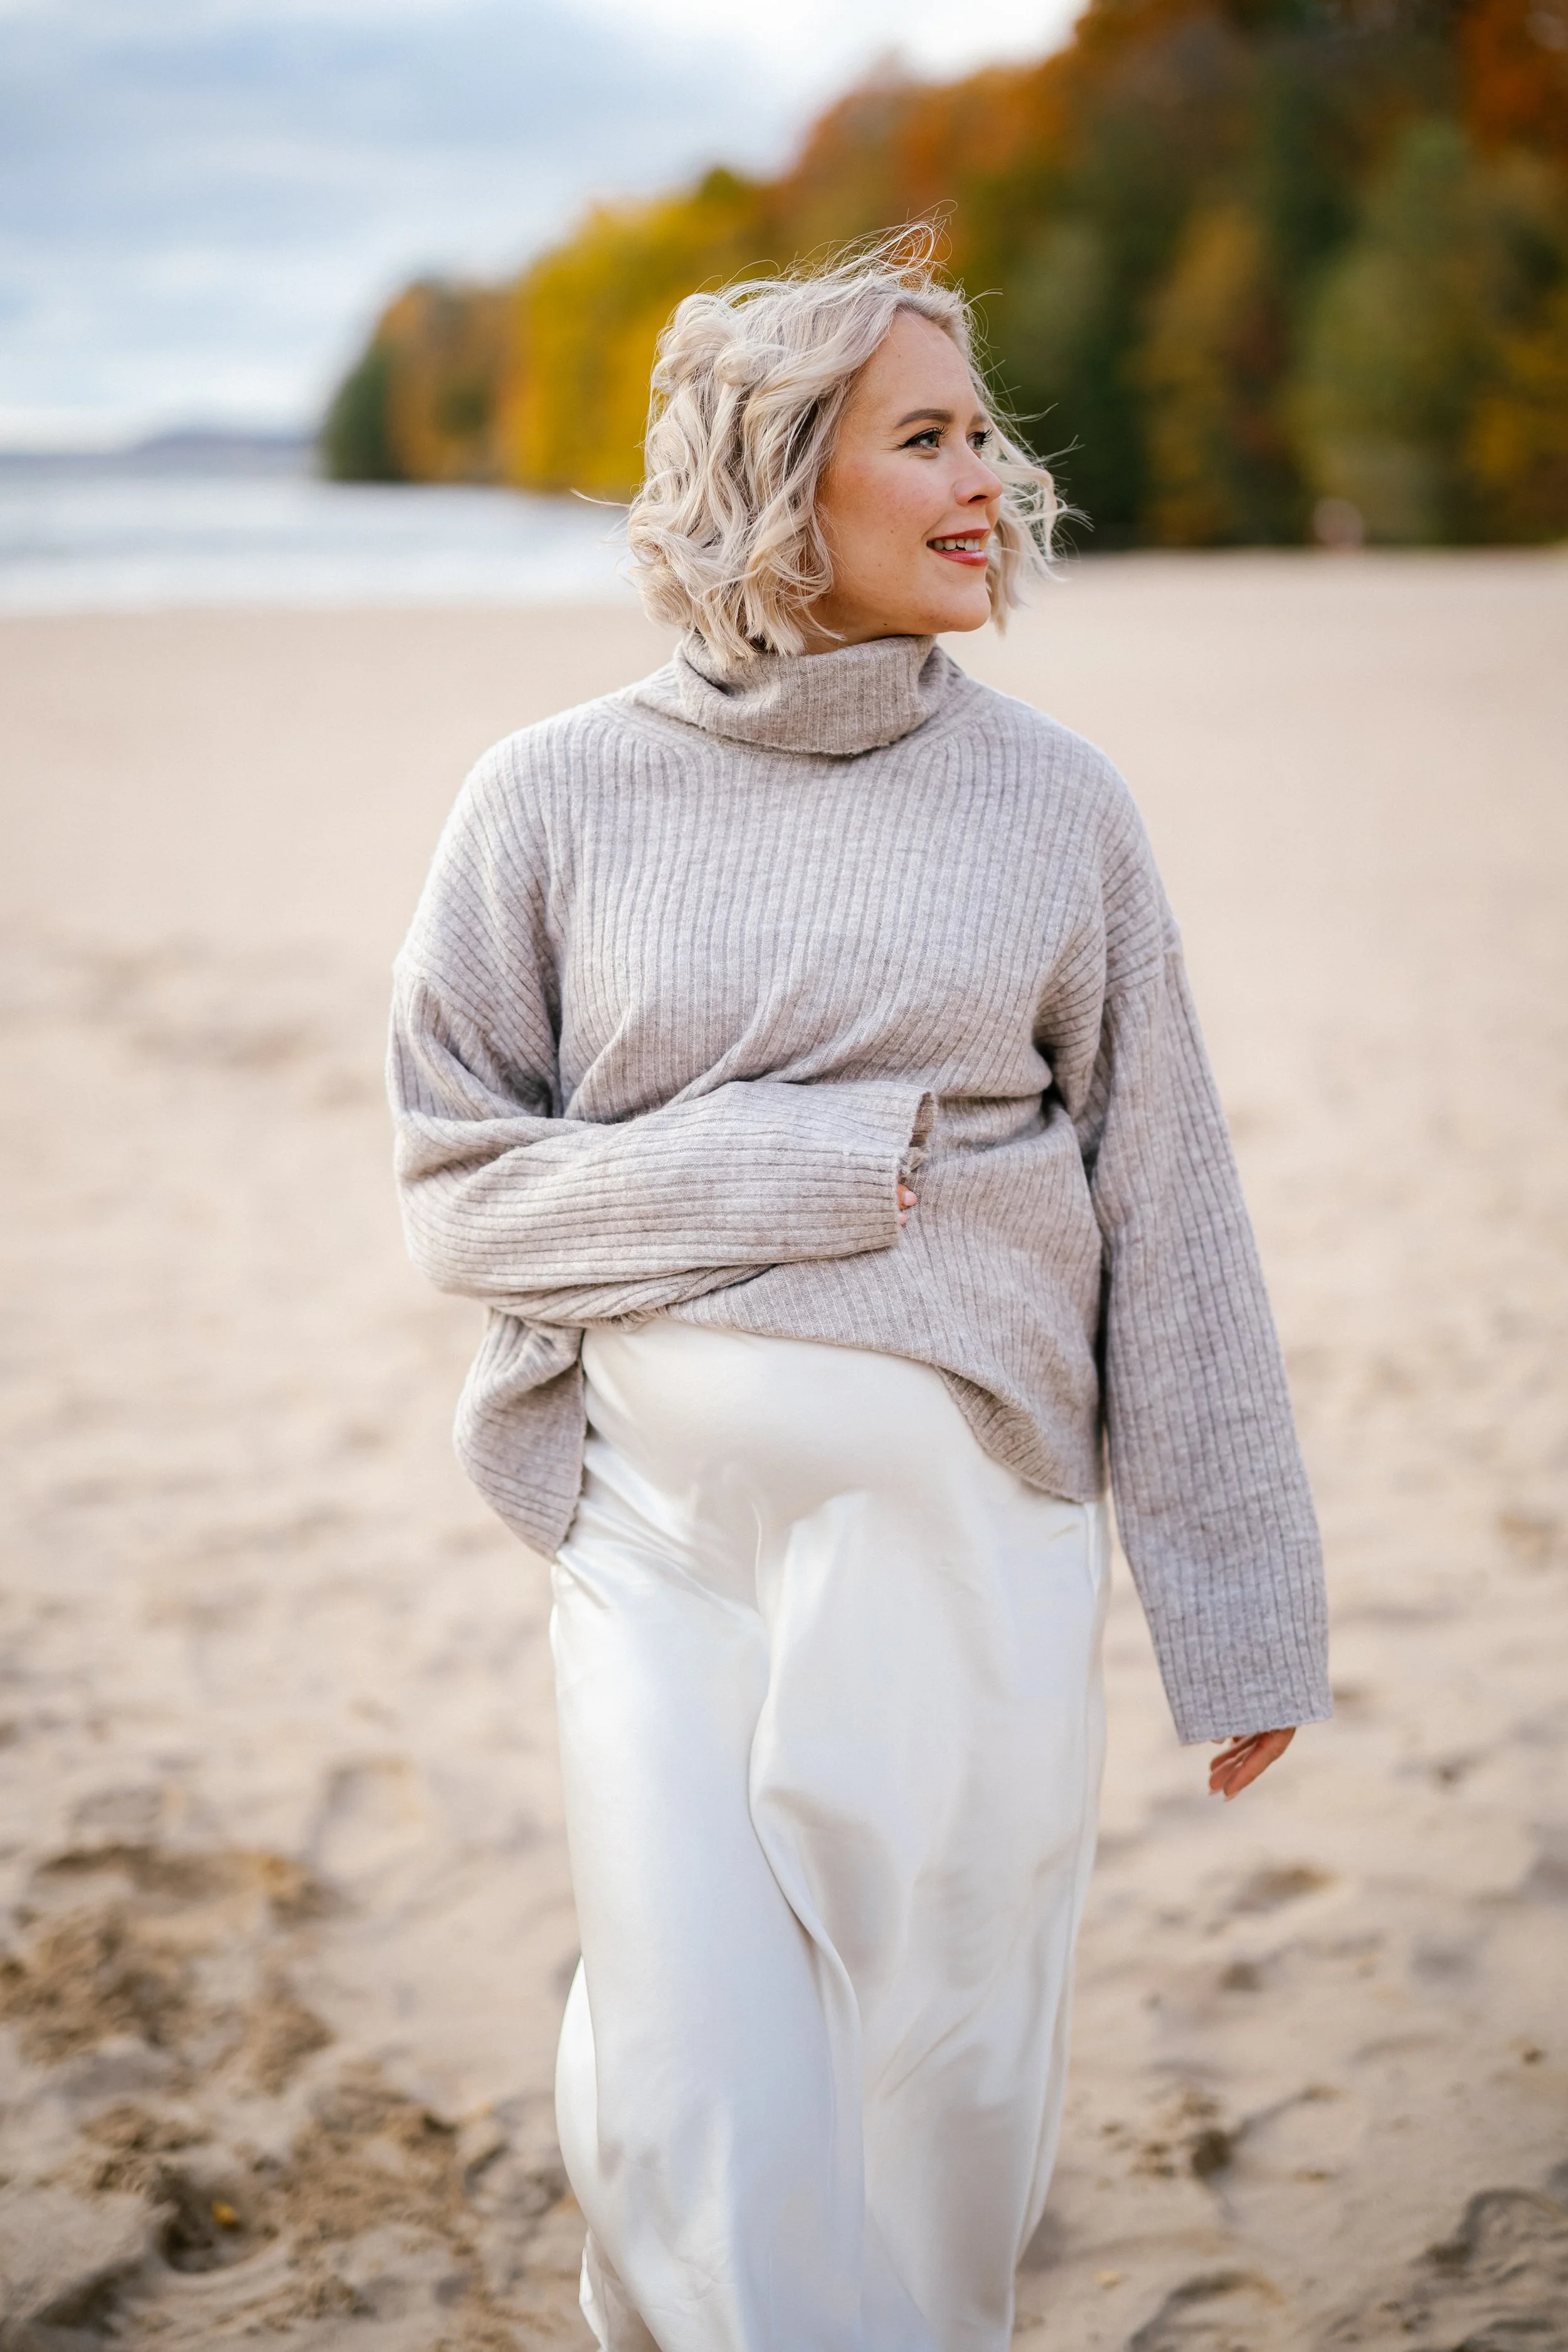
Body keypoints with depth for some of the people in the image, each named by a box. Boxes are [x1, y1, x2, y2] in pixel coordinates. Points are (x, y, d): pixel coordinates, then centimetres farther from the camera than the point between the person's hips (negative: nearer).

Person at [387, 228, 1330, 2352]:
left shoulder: (1051, 799, 3)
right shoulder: (558, 801, 0)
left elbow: (1168, 1224, 4)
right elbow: (458, 1187, 1)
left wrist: (1241, 1611, 5)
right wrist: (794, 1172, -12)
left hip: (972, 1538, 1)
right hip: (669, 1538, -1)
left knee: (935, 2106, 10)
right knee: (696, 2131, -1)